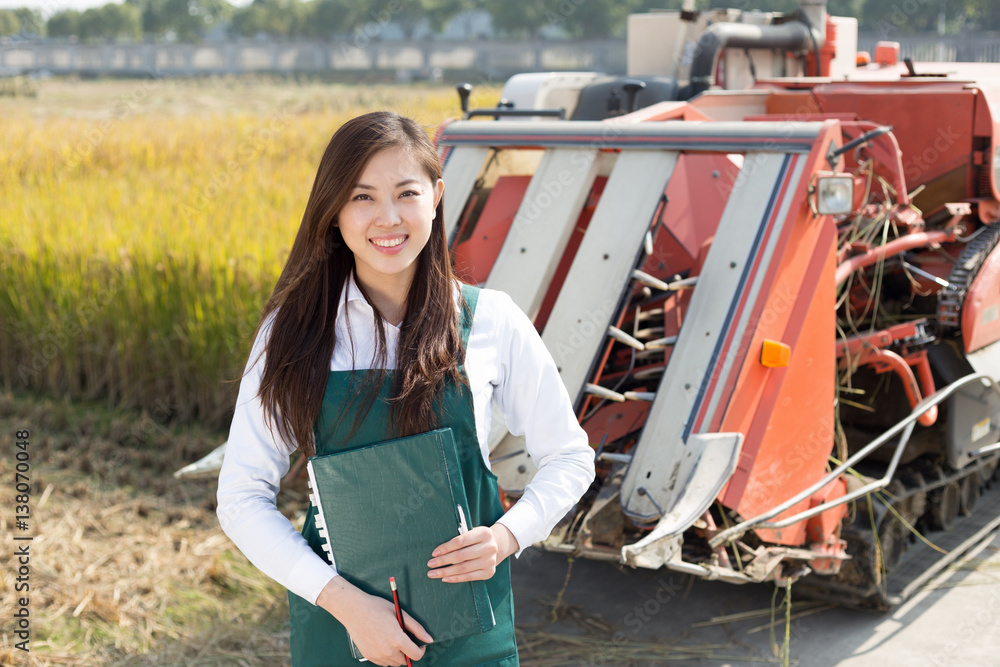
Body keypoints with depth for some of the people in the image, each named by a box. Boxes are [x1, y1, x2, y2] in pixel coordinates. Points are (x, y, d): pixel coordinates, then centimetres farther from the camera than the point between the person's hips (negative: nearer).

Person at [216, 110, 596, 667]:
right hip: (339, 621, 0)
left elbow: (570, 458, 4)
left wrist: (507, 536, -13)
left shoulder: (491, 322, -6)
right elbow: (242, 497, -5)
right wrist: (342, 599, -16)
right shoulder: (294, 331, -6)